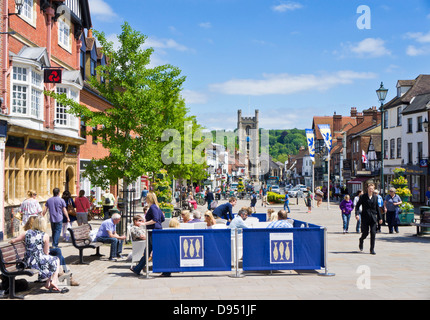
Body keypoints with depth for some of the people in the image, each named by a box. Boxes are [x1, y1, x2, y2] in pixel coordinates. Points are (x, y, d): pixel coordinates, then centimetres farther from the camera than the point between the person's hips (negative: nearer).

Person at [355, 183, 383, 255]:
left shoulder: (375, 197, 9)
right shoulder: (363, 197, 0)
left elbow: (377, 208, 15)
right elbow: (357, 206, 0)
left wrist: (380, 218, 15)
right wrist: (356, 214, -14)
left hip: (373, 218, 2)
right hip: (365, 218, -2)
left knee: (373, 233, -4)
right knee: (365, 233, 0)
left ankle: (372, 249, 2)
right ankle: (361, 240, 35)